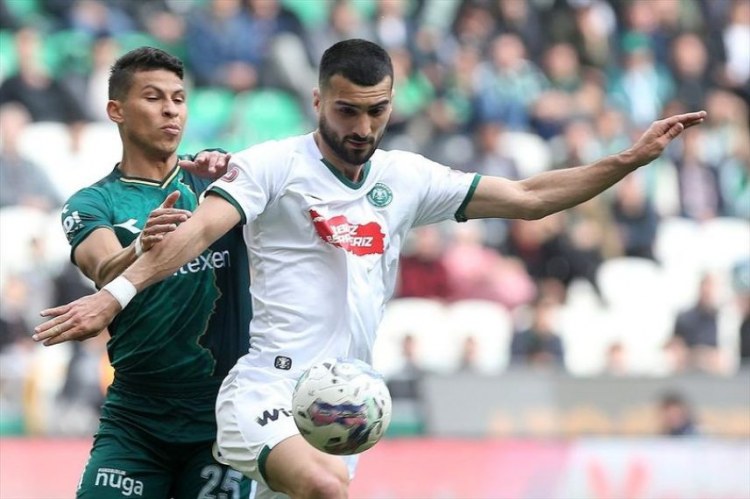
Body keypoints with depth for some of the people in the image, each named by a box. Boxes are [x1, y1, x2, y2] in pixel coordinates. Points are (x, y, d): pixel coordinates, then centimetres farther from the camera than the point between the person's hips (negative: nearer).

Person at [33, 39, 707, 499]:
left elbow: (529, 198, 17)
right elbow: (201, 228, -15)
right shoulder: (273, 165, -2)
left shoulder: (407, 178, 14)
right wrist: (116, 293, -29)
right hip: (266, 392, -6)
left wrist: (630, 160, 9)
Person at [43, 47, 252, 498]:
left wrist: (232, 173, -32)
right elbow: (105, 271, -18)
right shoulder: (92, 204, 1)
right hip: (135, 418, -1)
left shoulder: (214, 176, 8)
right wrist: (140, 249, -41)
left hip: (223, 411, 1)